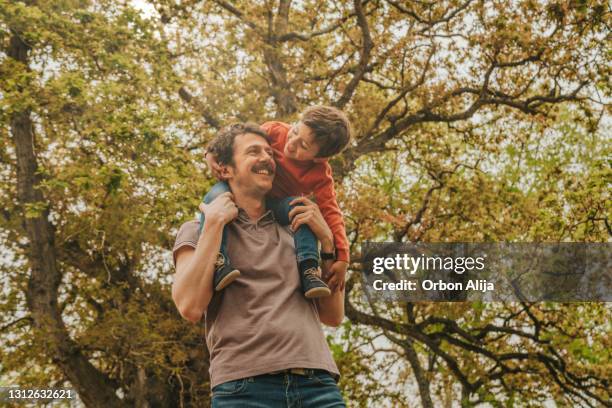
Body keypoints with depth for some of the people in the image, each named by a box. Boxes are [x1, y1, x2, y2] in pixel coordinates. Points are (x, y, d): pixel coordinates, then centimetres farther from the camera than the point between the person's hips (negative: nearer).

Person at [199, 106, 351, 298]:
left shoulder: (320, 176, -22)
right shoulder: (274, 131, -21)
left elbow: (331, 212, -23)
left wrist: (342, 258, -31)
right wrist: (213, 152, -26)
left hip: (275, 206, 0)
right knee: (217, 195, -34)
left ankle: (308, 268, -32)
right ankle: (217, 262, -45)